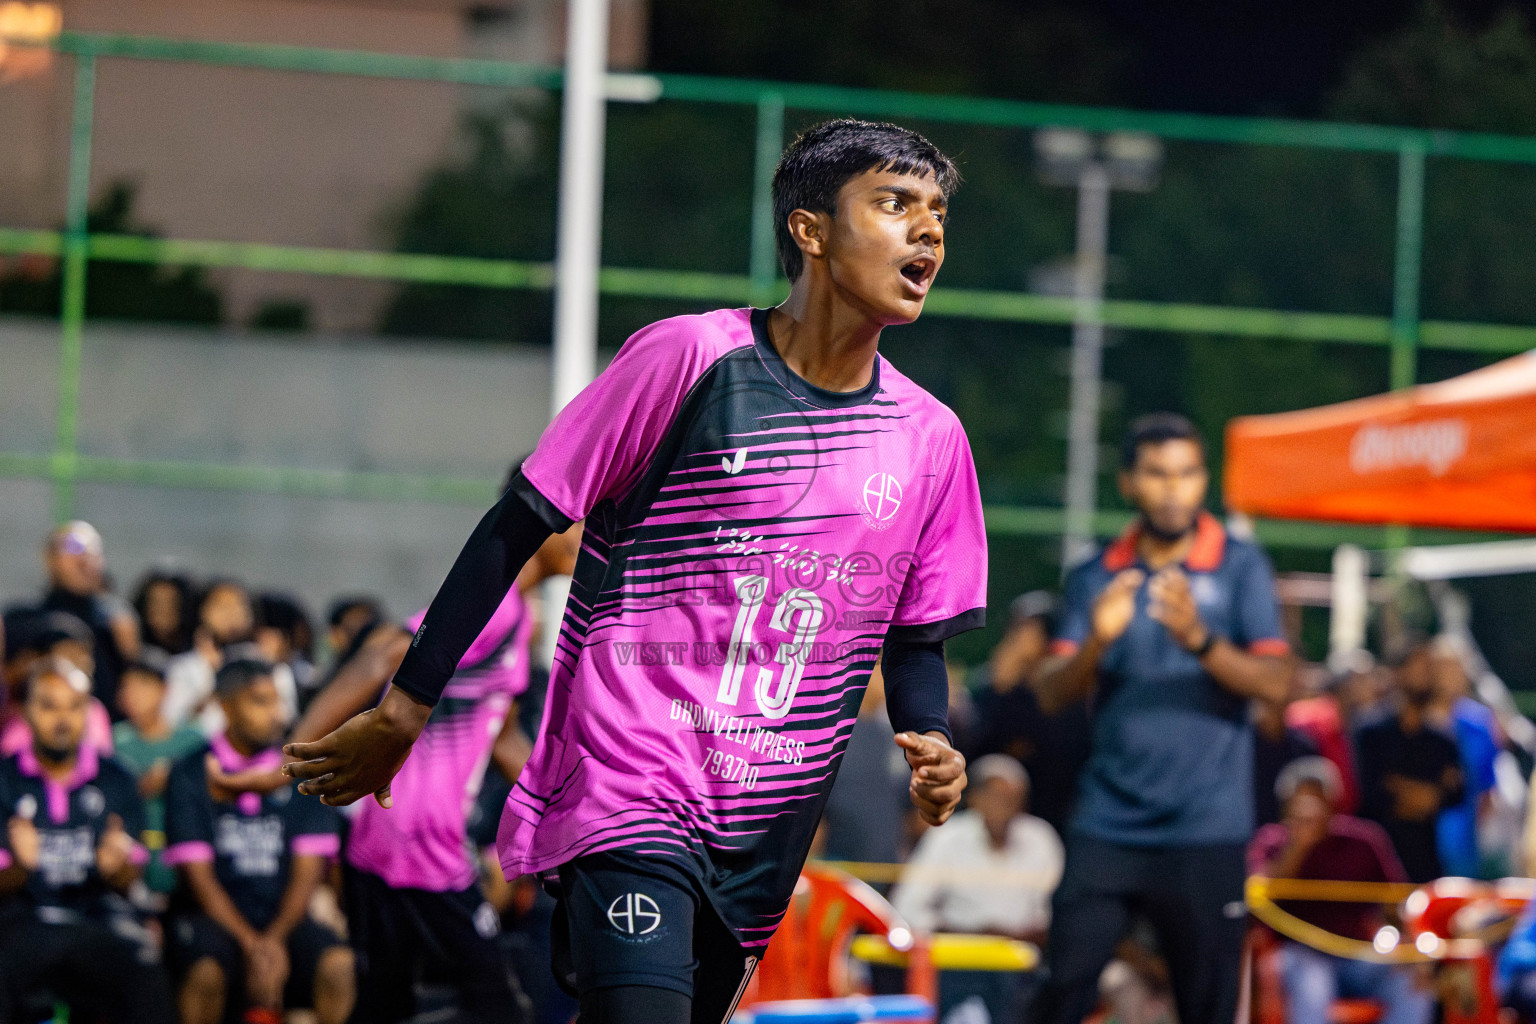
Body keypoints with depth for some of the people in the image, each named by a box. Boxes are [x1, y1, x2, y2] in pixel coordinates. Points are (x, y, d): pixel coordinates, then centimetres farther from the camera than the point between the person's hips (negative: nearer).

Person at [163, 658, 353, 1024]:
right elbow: (198, 876, -5)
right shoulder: (192, 774, 0)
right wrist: (253, 945, -17)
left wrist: (274, 940, -15)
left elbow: (308, 871, 3)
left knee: (338, 963, -27)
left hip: (283, 916, 2)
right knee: (208, 973, -34)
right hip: (212, 916, -2)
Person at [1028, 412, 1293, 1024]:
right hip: (1105, 829, 2)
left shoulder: (1241, 569, 2)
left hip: (1204, 833, -2)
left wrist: (1200, 639, -25)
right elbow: (1052, 694, 1)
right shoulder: (1095, 578, 9)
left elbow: (1274, 683, -8)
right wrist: (1097, 641, -20)